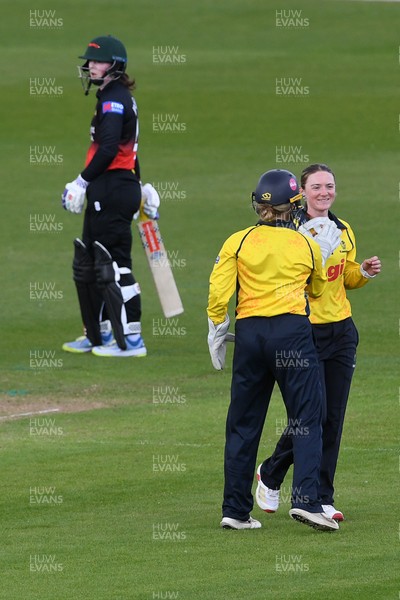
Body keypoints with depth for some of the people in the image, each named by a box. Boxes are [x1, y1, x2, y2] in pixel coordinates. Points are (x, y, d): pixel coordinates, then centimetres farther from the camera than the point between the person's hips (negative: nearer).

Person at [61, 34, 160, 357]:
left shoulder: (113, 100, -14)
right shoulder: (119, 97, 18)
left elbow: (108, 149, -25)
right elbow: (127, 148, 24)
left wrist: (83, 181, -20)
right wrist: (139, 188, 28)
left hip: (112, 191, -11)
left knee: (112, 265, -8)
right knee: (87, 264, 17)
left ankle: (131, 340, -6)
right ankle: (99, 335, 24)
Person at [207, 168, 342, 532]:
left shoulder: (237, 242, 3)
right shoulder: (307, 246, 6)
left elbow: (218, 293, -3)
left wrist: (216, 335, 8)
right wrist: (323, 254, 33)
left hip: (248, 332, 2)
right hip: (293, 331, -2)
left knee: (243, 423, 8)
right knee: (307, 419, 0)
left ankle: (235, 510, 9)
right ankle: (306, 499, -16)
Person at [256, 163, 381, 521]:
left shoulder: (344, 231, 11)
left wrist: (365, 272, 2)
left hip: (342, 331, 6)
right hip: (304, 331, -6)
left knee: (333, 418, 5)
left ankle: (322, 499, 11)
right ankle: (270, 475, 18)